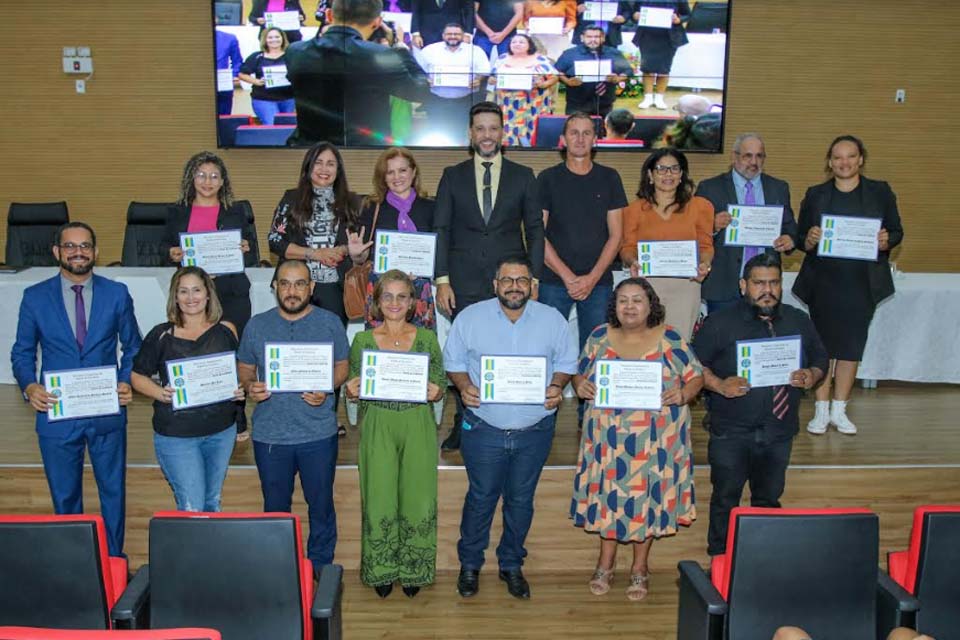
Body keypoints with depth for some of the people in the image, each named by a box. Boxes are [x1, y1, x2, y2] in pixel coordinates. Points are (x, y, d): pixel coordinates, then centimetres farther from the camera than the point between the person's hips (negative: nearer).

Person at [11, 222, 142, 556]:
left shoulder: (117, 293, 1)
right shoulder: (35, 297, 0)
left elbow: (132, 346, 8)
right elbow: (22, 352, 6)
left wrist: (127, 381, -9)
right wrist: (29, 386, -13)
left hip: (107, 412, 0)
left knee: (113, 491, 12)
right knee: (65, 497, 12)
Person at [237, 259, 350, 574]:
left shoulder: (330, 323, 0)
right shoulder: (256, 325, 4)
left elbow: (343, 366, 4)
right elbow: (244, 368, 11)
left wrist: (326, 388, -16)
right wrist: (249, 386, -12)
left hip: (318, 433, -1)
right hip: (269, 434, 2)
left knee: (321, 504, 11)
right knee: (275, 506, 15)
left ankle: (321, 566, 29)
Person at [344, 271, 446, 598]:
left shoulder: (427, 338, 3)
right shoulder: (362, 340, 3)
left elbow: (441, 386, 6)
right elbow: (353, 389, 9)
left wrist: (435, 392, -16)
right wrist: (351, 390, -13)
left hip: (418, 429, 0)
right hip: (378, 429, 0)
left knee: (417, 499, 6)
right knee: (380, 500, 4)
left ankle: (413, 569, 25)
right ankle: (382, 569, 24)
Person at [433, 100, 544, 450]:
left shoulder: (523, 176, 9)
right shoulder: (452, 176, 9)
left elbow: (535, 230, 8)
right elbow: (441, 230, 6)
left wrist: (533, 279, 0)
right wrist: (442, 280, -2)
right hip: (465, 283, 1)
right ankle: (463, 425, 14)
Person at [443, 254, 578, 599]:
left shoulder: (552, 319, 1)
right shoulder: (470, 317, -2)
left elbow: (566, 363, 7)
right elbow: (453, 362, 3)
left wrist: (557, 387, -12)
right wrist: (464, 385, -15)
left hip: (535, 430, 2)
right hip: (484, 428, -1)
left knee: (521, 500, 14)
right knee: (481, 498, 9)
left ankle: (512, 564, 32)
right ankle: (469, 564, 28)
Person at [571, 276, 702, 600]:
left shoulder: (670, 339, -4)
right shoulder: (600, 336, 1)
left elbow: (696, 376, -1)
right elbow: (579, 372, 8)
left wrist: (683, 394, -20)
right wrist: (580, 385, -14)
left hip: (655, 440, -1)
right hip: (607, 438, 2)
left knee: (648, 497, 8)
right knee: (608, 494, 11)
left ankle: (640, 568, 28)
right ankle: (606, 562, 31)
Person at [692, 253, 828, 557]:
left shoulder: (799, 321, 5)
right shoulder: (719, 323, -8)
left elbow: (820, 358, 15)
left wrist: (812, 376, -7)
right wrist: (720, 385, -22)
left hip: (779, 430, 4)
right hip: (731, 432, -4)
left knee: (769, 498, 17)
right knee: (726, 498, 5)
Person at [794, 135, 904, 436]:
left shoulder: (880, 192, 5)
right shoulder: (815, 195, 6)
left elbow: (897, 231, 7)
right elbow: (802, 238, 6)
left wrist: (886, 241, -15)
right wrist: (810, 240, -17)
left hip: (862, 282, 0)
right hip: (823, 281, 0)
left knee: (852, 345, 5)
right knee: (824, 345, 2)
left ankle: (839, 410, 16)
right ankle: (821, 410, 11)